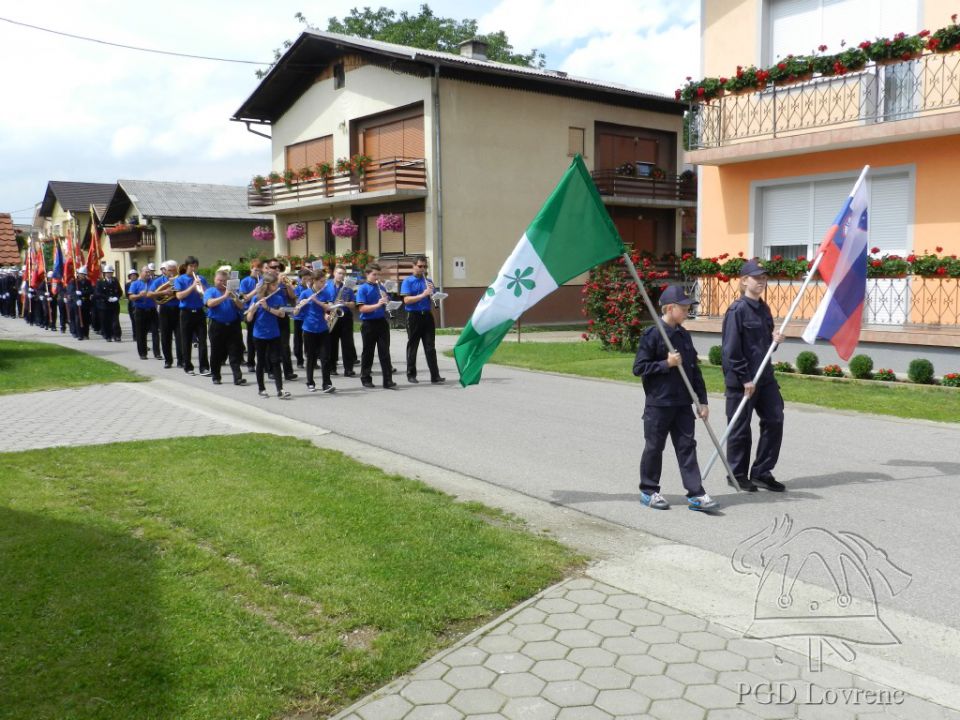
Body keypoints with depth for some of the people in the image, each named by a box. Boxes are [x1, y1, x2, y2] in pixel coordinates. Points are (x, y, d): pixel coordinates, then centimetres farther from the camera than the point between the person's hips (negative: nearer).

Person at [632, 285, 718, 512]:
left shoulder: (684, 335, 9)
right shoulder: (652, 335, -10)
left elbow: (694, 369, 13)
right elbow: (638, 367, -12)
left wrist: (702, 400, 10)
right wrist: (666, 364, -18)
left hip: (683, 403, 6)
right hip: (658, 403, -6)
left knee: (687, 446, 4)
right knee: (654, 447, 6)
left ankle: (696, 494, 6)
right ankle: (649, 491, 20)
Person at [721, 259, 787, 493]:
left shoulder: (764, 309, 12)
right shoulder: (737, 310, -12)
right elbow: (731, 348, -17)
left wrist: (775, 339, 1)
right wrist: (745, 379, -18)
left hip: (764, 377, 8)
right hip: (740, 380, -8)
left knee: (774, 420, 7)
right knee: (740, 429, 3)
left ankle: (761, 473, 18)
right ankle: (737, 475, 17)